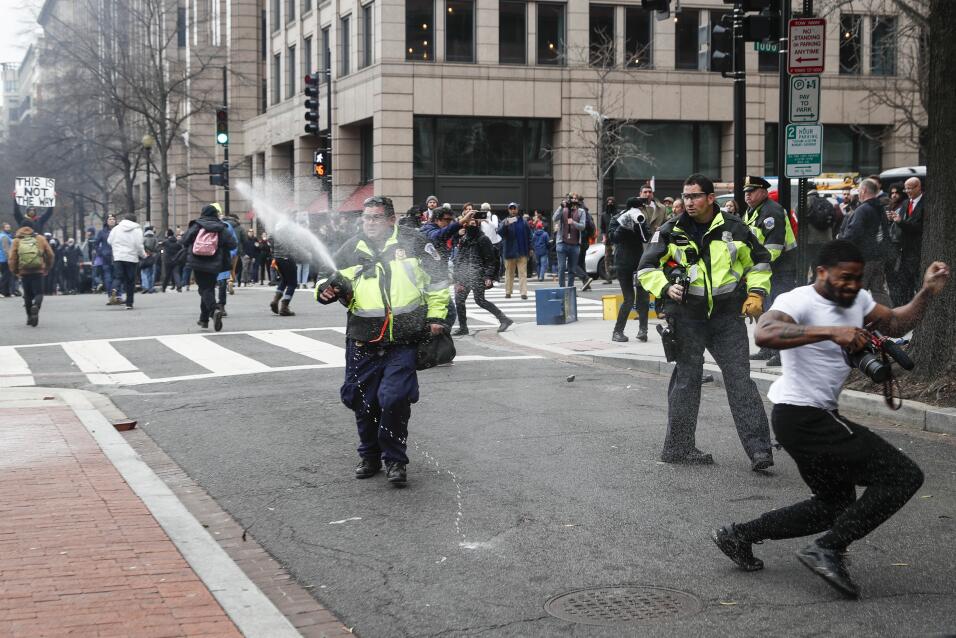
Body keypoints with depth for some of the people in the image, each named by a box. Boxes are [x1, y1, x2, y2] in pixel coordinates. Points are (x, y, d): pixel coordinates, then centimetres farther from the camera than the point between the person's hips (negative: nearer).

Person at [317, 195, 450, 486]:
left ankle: (395, 459, 5)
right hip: (363, 341, 3)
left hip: (403, 341, -3)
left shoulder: (412, 242, 3)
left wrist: (435, 316, 3)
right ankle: (369, 455, 28)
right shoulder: (351, 250, 8)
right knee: (361, 400, 7)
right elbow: (337, 282, 15)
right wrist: (327, 291, -8)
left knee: (394, 398, -13)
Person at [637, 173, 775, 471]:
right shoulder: (671, 232, 1)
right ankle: (678, 447, 15)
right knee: (687, 378, 5)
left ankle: (758, 449, -6)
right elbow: (646, 268, 4)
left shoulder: (735, 229, 3)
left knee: (740, 379, -4)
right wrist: (666, 288, -14)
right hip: (688, 316, 0)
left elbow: (759, 260, 17)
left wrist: (756, 293, 5)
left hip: (727, 315, 1)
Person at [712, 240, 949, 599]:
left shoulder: (857, 300, 11)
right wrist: (830, 332, -44)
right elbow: (765, 334, -37)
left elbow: (897, 325, 18)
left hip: (819, 419, 10)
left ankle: (739, 535, 24)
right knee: (904, 476, -11)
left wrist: (928, 291, 3)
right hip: (803, 418, -10)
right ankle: (828, 550, -8)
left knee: (835, 506, 23)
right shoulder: (800, 301, -18)